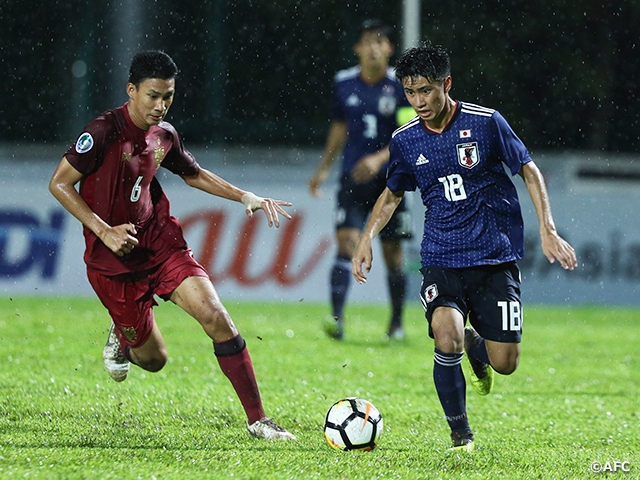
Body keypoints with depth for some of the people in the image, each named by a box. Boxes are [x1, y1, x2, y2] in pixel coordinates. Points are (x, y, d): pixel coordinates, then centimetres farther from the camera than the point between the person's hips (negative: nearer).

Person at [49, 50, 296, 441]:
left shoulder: (164, 135, 2)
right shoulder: (104, 131, -17)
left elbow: (194, 174, 21)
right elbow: (60, 184, -13)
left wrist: (245, 196, 9)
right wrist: (104, 231, -20)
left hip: (160, 241, 4)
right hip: (113, 260, -4)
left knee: (216, 317, -16)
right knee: (153, 359, 4)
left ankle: (258, 420, -10)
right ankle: (122, 337, 42)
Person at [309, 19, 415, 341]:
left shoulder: (401, 86, -4)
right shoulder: (343, 83, 6)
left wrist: (380, 158, -21)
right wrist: (324, 169, 16)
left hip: (390, 180, -2)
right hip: (352, 180, 2)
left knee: (392, 252, 5)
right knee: (346, 243, -14)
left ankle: (397, 323, 20)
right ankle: (337, 318, -21)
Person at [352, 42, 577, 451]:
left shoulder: (485, 123, -8)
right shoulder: (405, 140, 2)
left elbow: (529, 170, 1)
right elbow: (393, 194, 20)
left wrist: (548, 230, -8)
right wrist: (368, 237, 5)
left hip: (496, 259, -1)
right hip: (442, 260, 1)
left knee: (504, 364, -6)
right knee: (446, 338, -26)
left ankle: (475, 344, 33)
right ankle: (460, 433, -5)